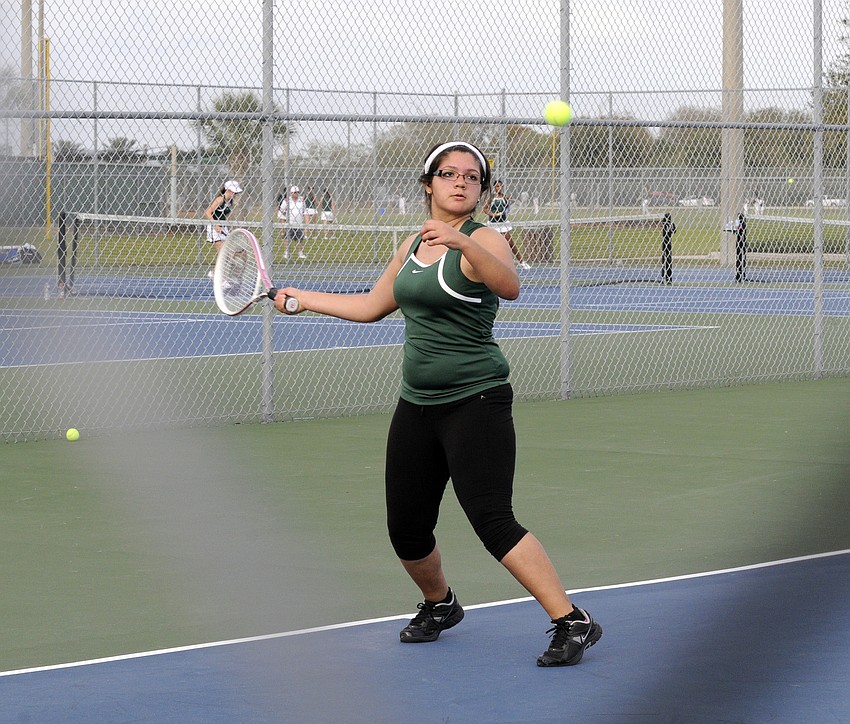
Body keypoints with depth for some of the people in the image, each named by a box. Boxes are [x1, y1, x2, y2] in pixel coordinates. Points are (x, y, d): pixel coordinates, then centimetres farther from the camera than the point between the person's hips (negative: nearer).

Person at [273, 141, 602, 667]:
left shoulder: (483, 241, -9)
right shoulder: (413, 245, 14)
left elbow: (509, 287, -32)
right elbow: (372, 306, 29)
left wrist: (459, 241, -46)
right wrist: (303, 299, 30)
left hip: (476, 403, -7)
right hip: (417, 405, 7)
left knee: (493, 521, -19)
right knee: (406, 529, 10)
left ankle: (573, 622, -14)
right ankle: (439, 604, 39)